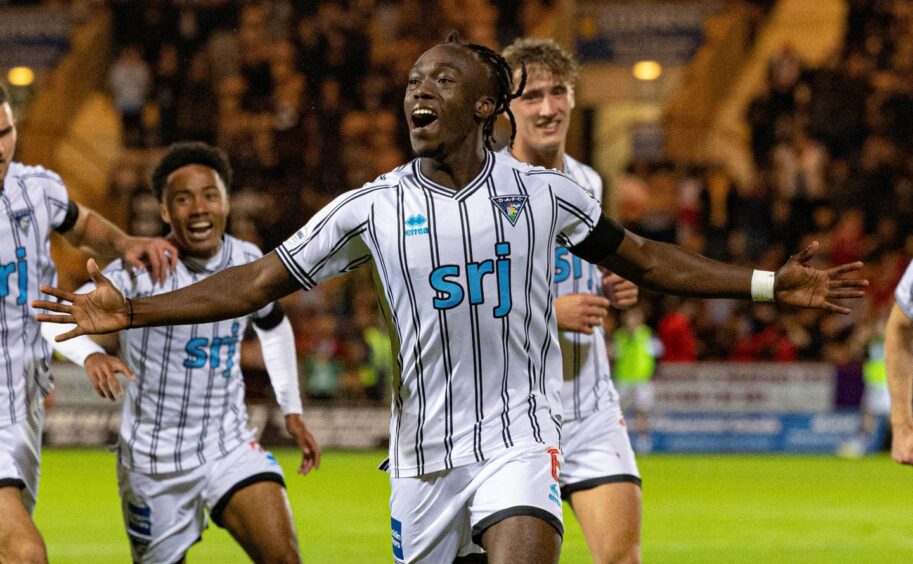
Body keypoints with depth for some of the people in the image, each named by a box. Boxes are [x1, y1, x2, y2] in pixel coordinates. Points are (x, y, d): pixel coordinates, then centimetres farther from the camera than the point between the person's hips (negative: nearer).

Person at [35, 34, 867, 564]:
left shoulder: (542, 194, 1)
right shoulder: (373, 208, 1)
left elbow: (642, 260, 13)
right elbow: (259, 282, 4)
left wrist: (769, 285, 8)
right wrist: (128, 312, -3)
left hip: (519, 437, -2)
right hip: (423, 451, 2)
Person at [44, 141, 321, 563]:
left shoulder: (250, 264, -1)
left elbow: (273, 326, 21)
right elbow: (61, 318, -23)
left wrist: (292, 410, 18)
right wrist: (91, 355, -44)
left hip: (230, 446, 3)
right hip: (154, 461, -3)